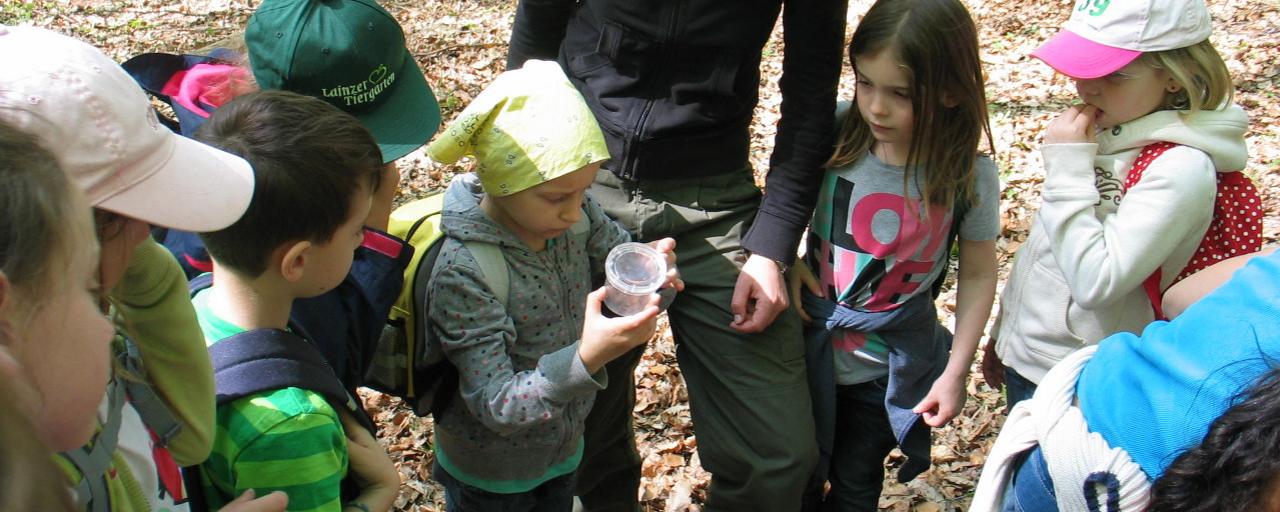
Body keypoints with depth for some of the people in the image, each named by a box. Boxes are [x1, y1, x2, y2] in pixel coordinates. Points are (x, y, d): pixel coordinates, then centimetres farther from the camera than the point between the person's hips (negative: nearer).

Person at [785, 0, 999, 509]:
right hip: (811, 347, 1)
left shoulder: (968, 176, -18)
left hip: (890, 369, -1)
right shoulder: (836, 132, -16)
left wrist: (955, 372, -6)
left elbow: (978, 275, -6)